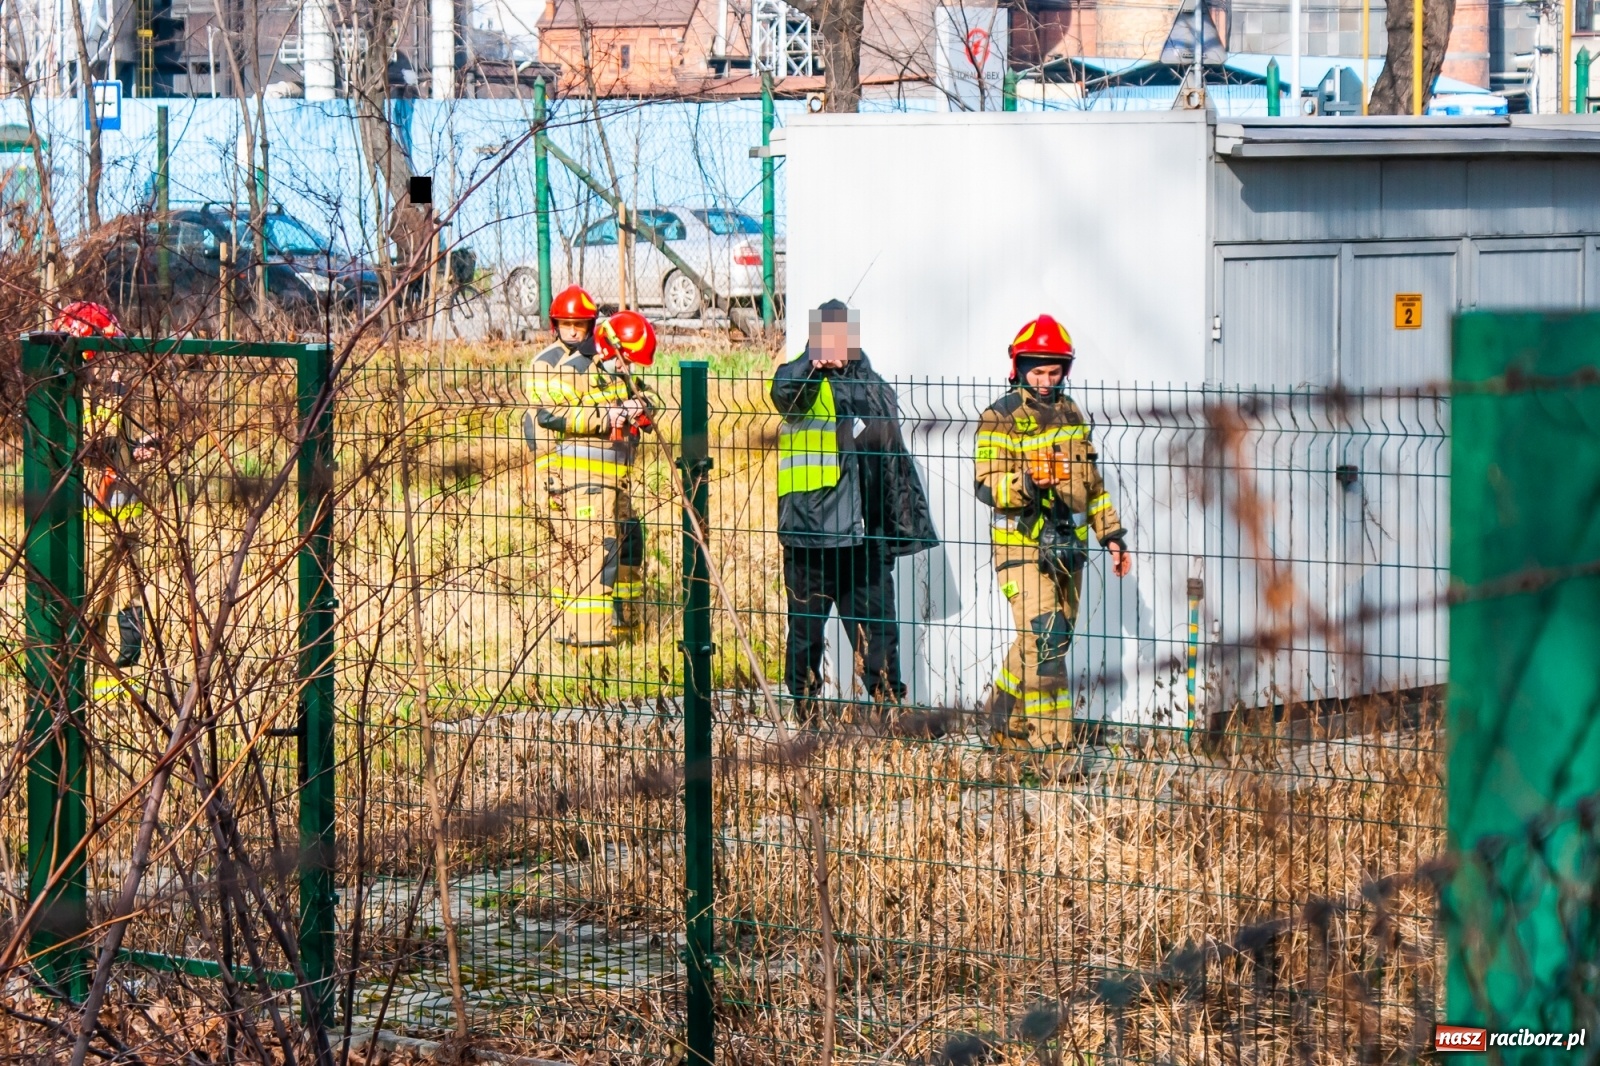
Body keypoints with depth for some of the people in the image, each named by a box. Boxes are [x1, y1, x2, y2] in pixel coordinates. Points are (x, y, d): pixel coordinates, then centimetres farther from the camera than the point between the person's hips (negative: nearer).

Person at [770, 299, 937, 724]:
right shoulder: (803, 385, 2)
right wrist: (813, 363, -45)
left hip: (864, 536, 3)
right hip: (810, 531, -3)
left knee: (878, 630, 2)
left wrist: (906, 524, 19)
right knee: (807, 627, 3)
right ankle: (805, 709, 12)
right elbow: (784, 390, -25)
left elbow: (896, 462, 22)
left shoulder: (874, 390, 16)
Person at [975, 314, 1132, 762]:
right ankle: (1049, 738, -12)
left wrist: (1111, 534, 21)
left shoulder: (1070, 413, 15)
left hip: (1067, 545, 7)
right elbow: (987, 486, -15)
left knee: (1054, 639, 11)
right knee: (1043, 640, -15)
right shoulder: (1001, 418, -7)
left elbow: (1092, 481, 24)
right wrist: (1027, 481, -32)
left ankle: (1004, 720, 26)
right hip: (1021, 544, -7)